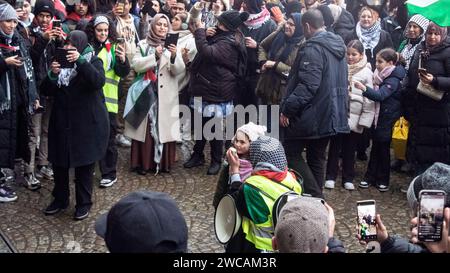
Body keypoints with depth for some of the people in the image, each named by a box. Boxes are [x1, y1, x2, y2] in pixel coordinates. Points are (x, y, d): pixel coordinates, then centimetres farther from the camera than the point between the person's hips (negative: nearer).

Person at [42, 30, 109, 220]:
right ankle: (60, 199, 26)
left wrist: (80, 61, -30)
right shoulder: (60, 61, 10)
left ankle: (84, 203, 16)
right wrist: (52, 75, -15)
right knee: (59, 162, 8)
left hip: (87, 122, -4)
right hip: (62, 121, 4)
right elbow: (47, 91, 4)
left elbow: (98, 81, -23)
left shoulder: (93, 61, -1)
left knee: (84, 164, 2)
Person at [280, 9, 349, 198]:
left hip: (311, 115, -9)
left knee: (291, 154, 2)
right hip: (331, 114, 9)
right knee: (317, 158, 16)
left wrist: (287, 109, -20)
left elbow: (307, 85, -25)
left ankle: (315, 197, -4)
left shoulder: (313, 48, -17)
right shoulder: (338, 46, 13)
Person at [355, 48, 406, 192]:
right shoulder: (381, 76, 8)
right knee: (375, 147, 10)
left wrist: (364, 88, -46)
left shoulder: (393, 80, -17)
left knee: (383, 149, 3)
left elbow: (380, 95, -33)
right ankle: (370, 177, 16)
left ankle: (383, 180, 15)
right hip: (378, 117, 7)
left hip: (387, 120, -7)